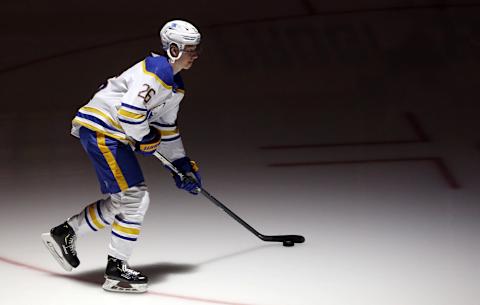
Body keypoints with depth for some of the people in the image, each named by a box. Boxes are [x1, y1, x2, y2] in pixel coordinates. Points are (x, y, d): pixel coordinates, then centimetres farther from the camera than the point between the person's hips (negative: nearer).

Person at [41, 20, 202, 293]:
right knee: (135, 198, -11)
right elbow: (130, 109, -26)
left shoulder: (176, 85, 17)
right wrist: (144, 139, -11)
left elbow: (167, 127, 26)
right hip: (100, 130, -10)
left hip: (113, 136, 10)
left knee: (122, 201, 15)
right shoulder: (158, 70, -16)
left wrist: (182, 163, 24)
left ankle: (64, 233, 26)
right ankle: (116, 271, -3)